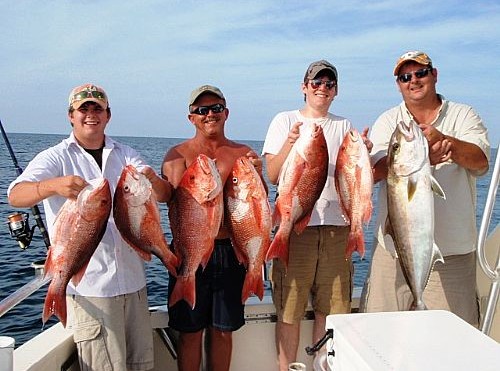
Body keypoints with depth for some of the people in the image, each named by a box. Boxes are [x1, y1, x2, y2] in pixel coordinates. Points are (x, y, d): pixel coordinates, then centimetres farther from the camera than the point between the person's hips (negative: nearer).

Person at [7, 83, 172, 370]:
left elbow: (166, 195, 0)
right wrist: (54, 185, -38)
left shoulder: (126, 155, 10)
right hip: (88, 286, -4)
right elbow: (15, 195, -16)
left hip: (133, 280, 4)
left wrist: (153, 180, -25)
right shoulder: (56, 158, -1)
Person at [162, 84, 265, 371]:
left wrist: (257, 176, -16)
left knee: (222, 331, 14)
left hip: (231, 251, 2)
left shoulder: (244, 153, 7)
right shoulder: (178, 154, 0)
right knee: (191, 332, 8)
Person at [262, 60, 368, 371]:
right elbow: (273, 176, -3)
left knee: (332, 309, 9)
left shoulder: (344, 126, 14)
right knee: (290, 310, 2)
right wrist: (289, 144, -20)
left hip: (336, 225, 3)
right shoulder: (285, 120, 6)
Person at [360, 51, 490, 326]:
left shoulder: (463, 115, 8)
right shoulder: (388, 121, 8)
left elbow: (480, 162, -8)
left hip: (452, 248, 0)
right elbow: (374, 171, -8)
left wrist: (444, 140, -26)